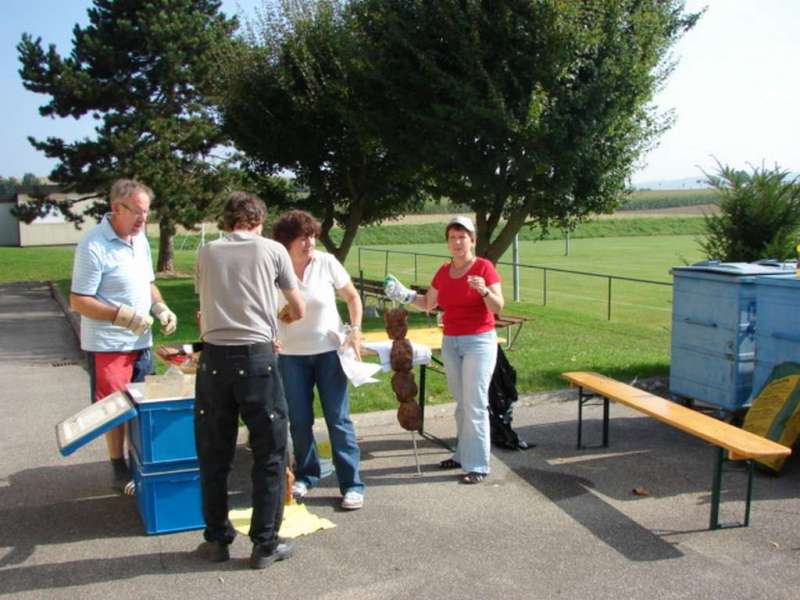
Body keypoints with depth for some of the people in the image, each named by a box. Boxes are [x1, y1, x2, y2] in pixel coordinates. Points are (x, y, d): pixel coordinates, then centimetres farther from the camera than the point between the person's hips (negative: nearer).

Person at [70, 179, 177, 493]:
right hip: (107, 345, -7)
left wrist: (160, 308, -1)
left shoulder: (140, 238, 5)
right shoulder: (93, 246, -18)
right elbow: (78, 301, -18)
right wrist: (123, 316, -27)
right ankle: (120, 471, 18)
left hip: (141, 342, 7)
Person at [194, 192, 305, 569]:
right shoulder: (272, 250, 4)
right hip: (257, 358, -2)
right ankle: (265, 545, 14)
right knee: (269, 454, 9)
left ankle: (217, 540, 25)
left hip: (214, 358, 3)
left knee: (213, 456, 14)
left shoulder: (206, 253, 11)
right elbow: (299, 311, 11)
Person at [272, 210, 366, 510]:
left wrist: (355, 330, -7)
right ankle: (306, 475, 29)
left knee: (338, 418, 0)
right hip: (291, 355, 1)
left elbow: (352, 297, 3)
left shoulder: (327, 263, -8)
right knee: (299, 421, 9)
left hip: (329, 351, -1)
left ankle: (352, 484, 7)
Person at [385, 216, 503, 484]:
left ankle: (478, 465, 0)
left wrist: (484, 291, -31)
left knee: (475, 404, -7)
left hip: (479, 341, -6)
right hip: (450, 342, 6)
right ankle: (463, 454, 24)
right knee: (461, 402, 14)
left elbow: (498, 307, -13)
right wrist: (405, 295, 3)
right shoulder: (443, 271, 7)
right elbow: (428, 304, 17)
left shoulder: (484, 267, -10)